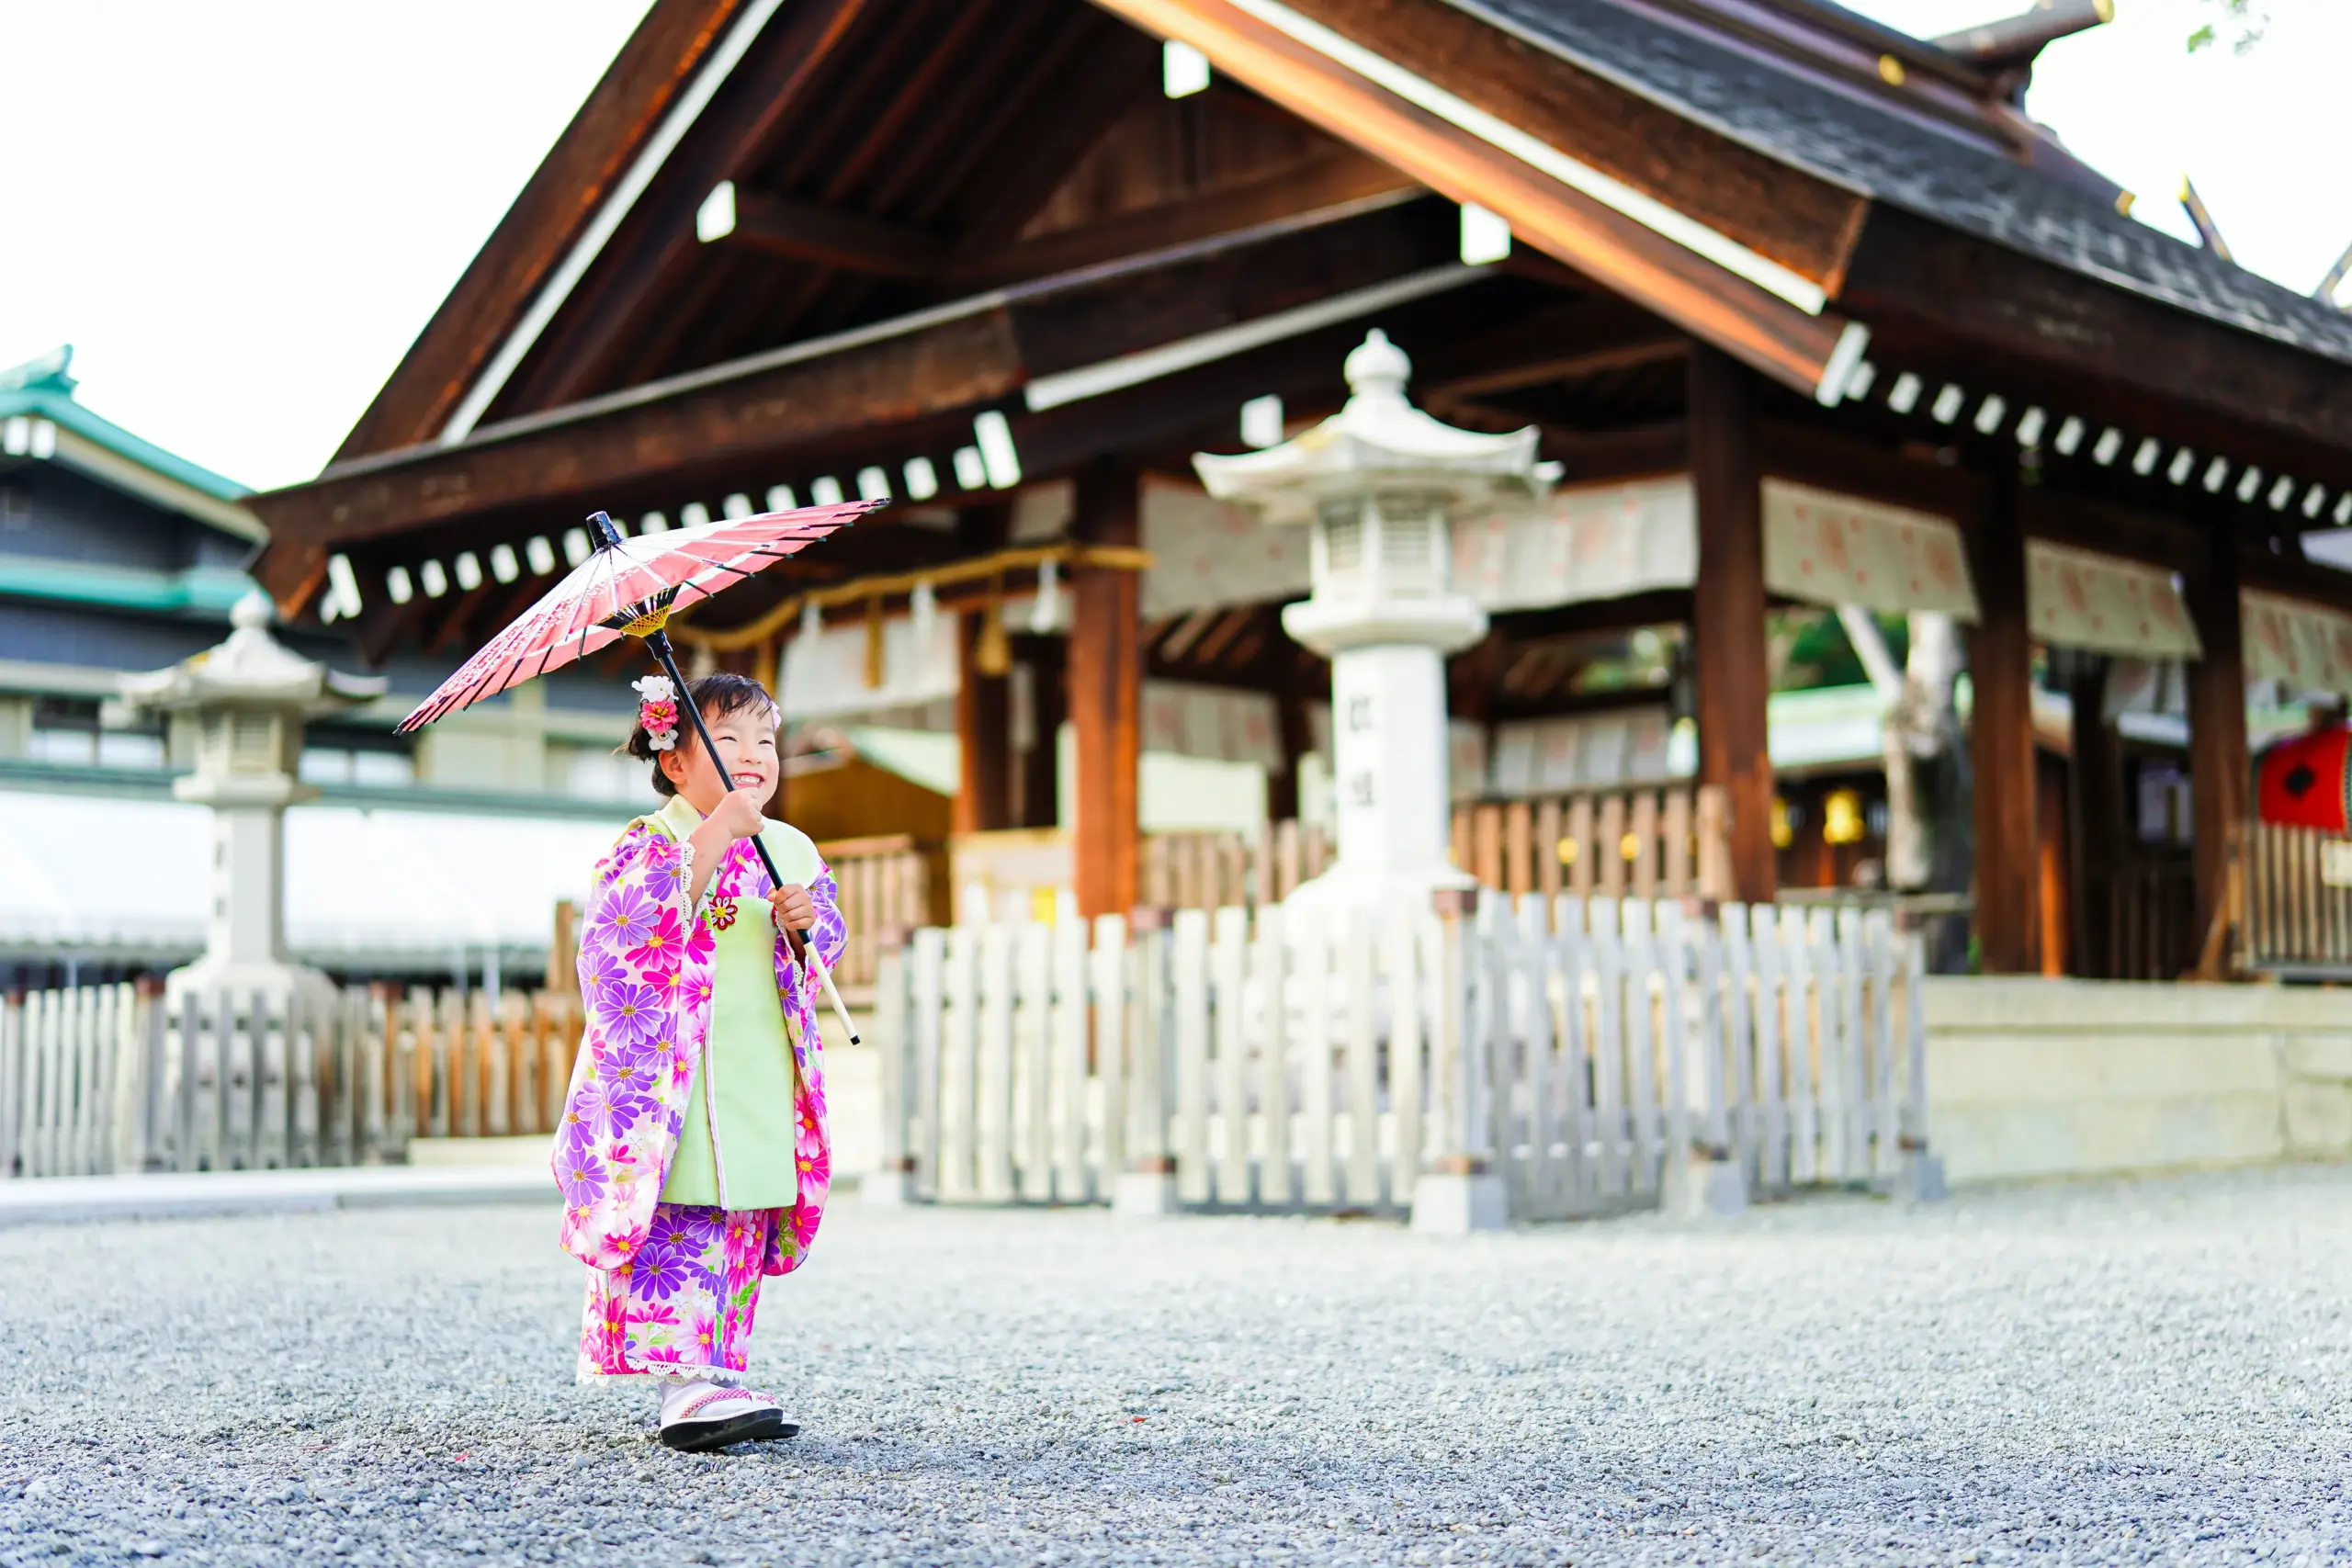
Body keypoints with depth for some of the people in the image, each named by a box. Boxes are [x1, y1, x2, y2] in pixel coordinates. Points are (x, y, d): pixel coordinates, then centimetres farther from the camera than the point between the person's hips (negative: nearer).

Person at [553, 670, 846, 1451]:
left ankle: (717, 1375, 16)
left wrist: (807, 922, -8)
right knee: (680, 1232, -11)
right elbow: (630, 925, -21)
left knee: (742, 1231, 8)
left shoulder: (791, 850, 14)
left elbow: (829, 943, 15)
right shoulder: (651, 844, -4)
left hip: (760, 1088, 6)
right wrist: (708, 844, -25)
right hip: (671, 1080, -6)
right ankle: (684, 1386, -12)